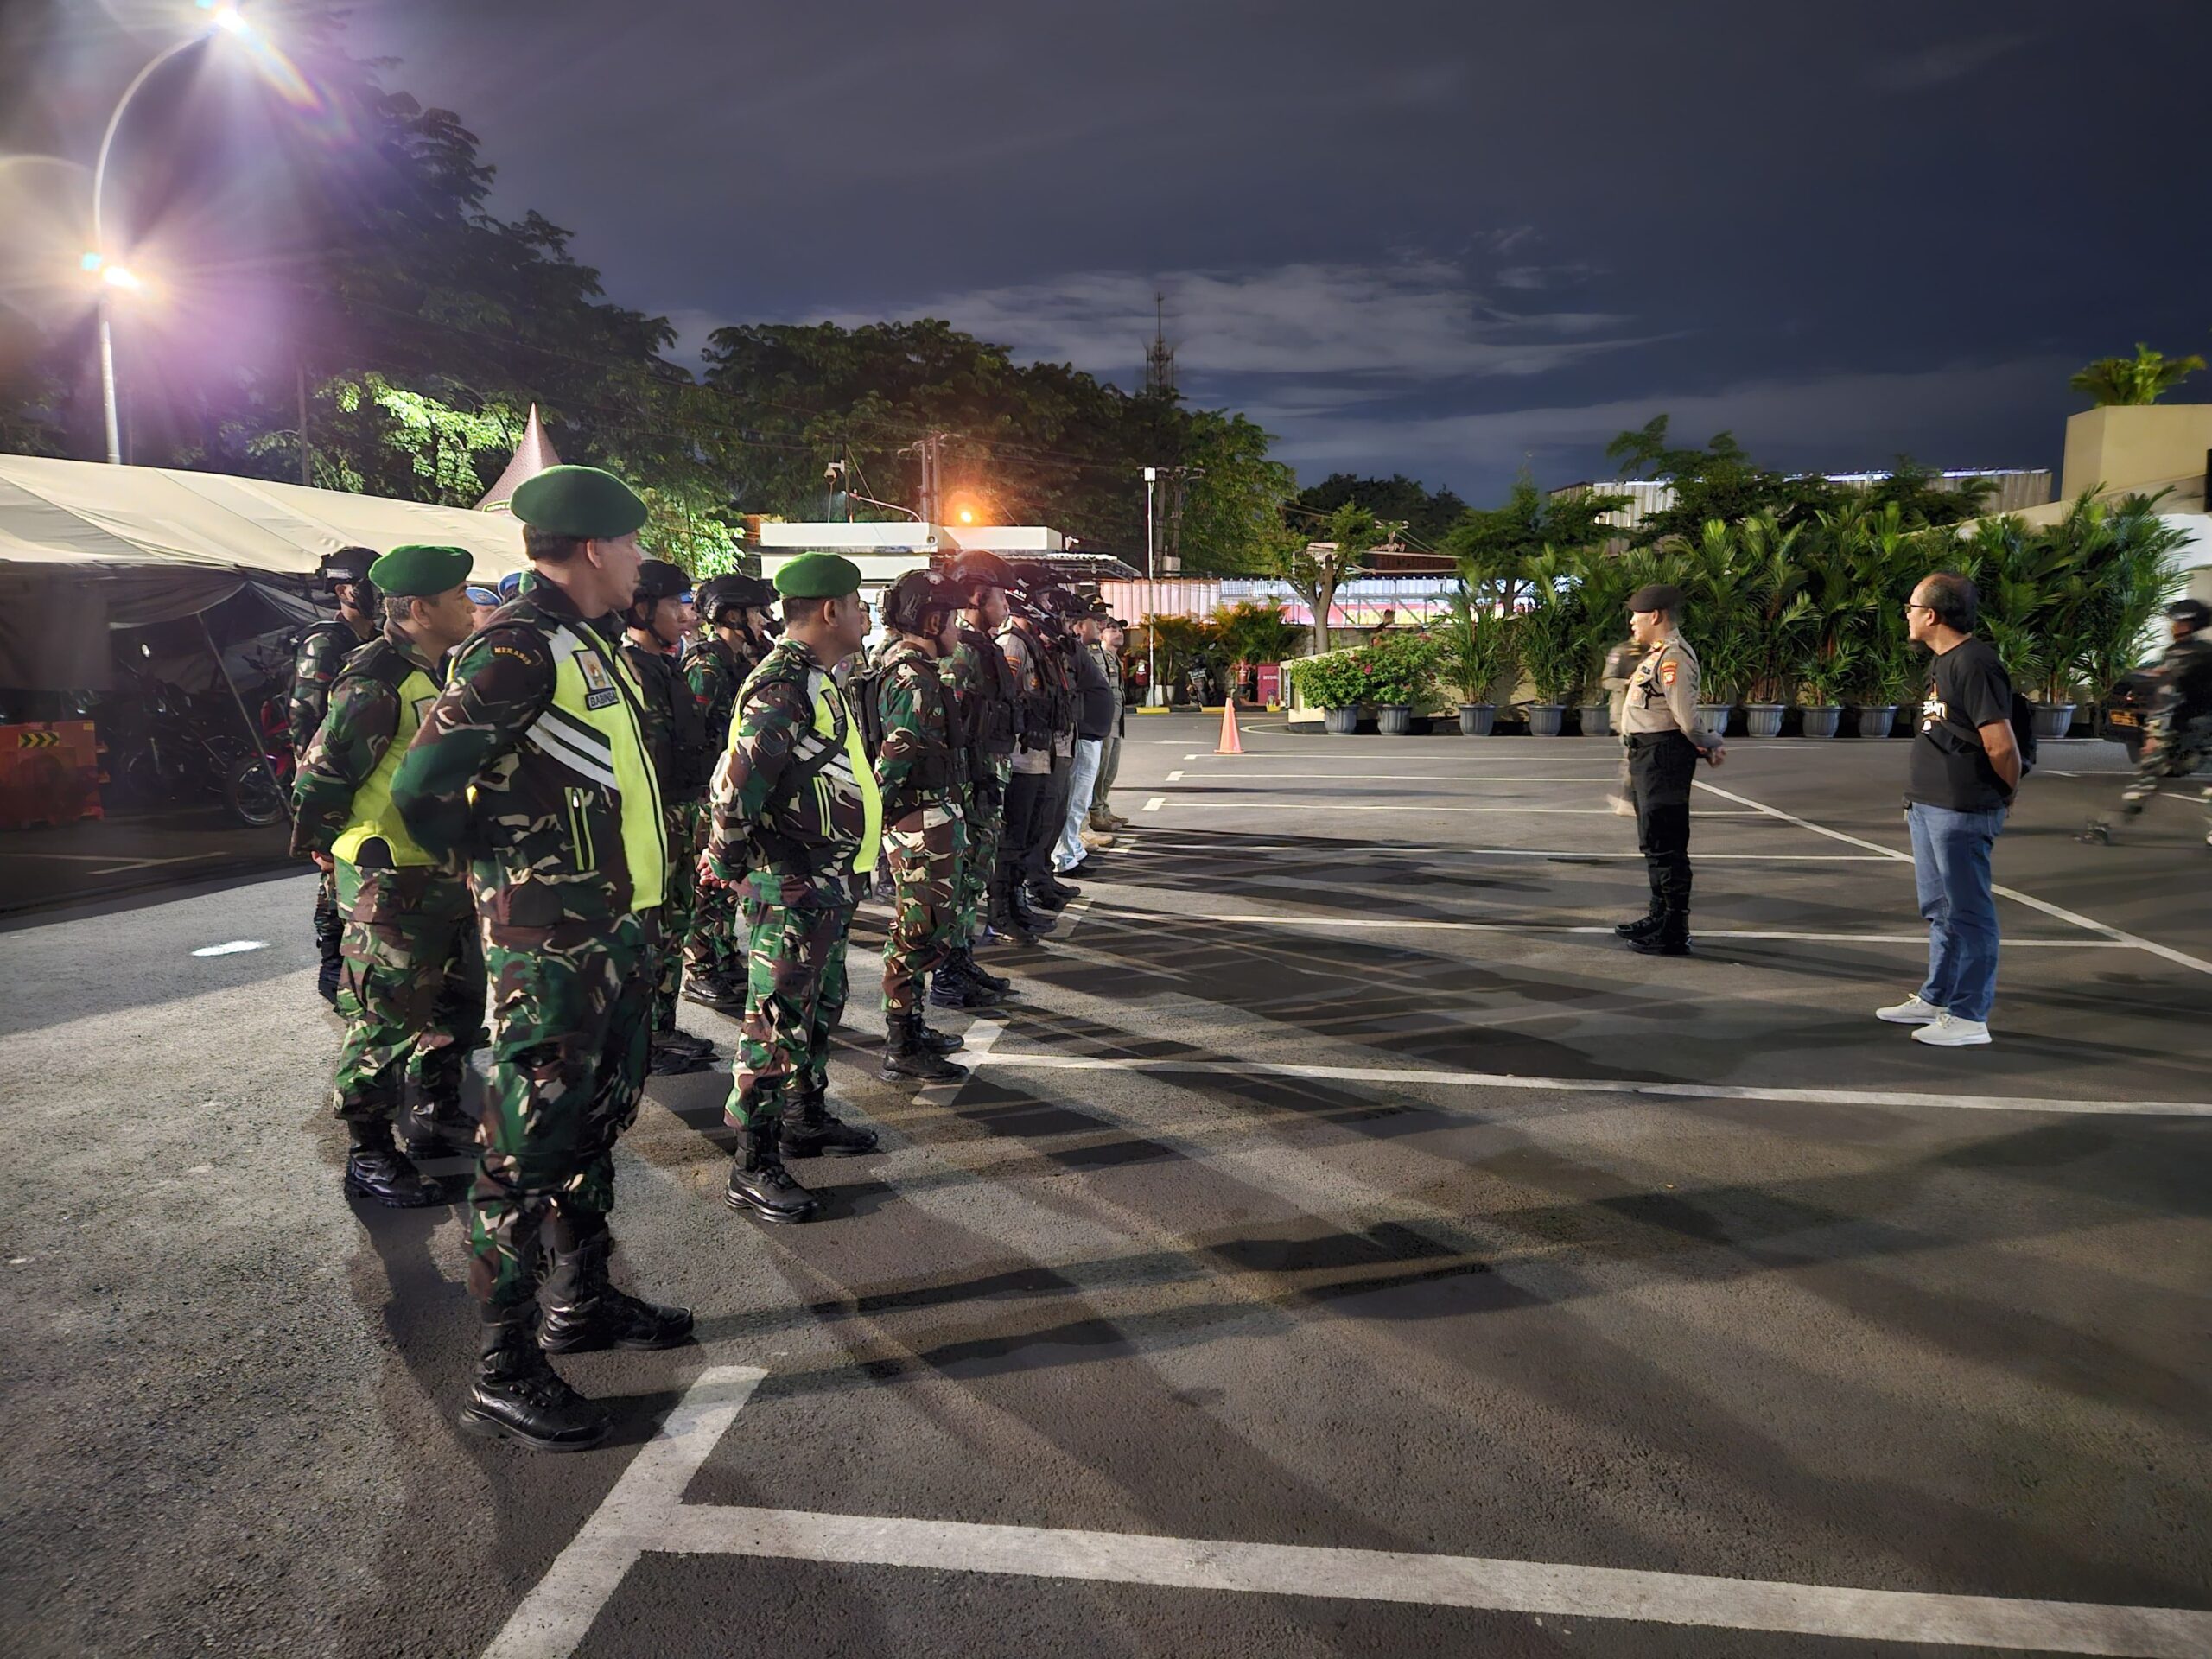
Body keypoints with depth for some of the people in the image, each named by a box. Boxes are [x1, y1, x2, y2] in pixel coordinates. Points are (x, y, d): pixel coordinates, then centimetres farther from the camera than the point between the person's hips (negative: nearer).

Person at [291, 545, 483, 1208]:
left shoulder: (446, 671, 10)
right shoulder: (376, 681, -19)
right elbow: (323, 774, -16)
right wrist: (321, 848, -3)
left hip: (447, 874, 9)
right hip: (391, 884, -9)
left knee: (459, 1001, 18)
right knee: (387, 1018, -1)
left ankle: (436, 1114, 34)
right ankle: (368, 1153, 12)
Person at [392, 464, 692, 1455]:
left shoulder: (588, 643, 13)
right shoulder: (520, 646, -17)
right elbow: (423, 784, -22)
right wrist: (493, 861, -6)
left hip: (615, 927, 10)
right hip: (549, 941, -10)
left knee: (594, 1121, 20)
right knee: (529, 1146, -1)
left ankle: (583, 1301, 36)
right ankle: (503, 1373, 11)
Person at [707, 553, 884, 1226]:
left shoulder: (816, 681, 13)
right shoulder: (784, 687, -21)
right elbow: (735, 785, -26)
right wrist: (729, 860, -13)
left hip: (825, 885, 10)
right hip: (791, 891, -10)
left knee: (821, 1006, 21)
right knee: (778, 1020, -3)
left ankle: (808, 1118, 38)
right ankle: (755, 1168, 5)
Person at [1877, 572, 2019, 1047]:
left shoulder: (1975, 664, -18)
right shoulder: (1942, 662, 14)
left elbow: (2002, 747, -21)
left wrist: (2006, 795, -5)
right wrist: (1917, 797, 16)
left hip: (1961, 813, -10)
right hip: (1929, 807, 10)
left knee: (1968, 913, -1)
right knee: (1940, 910, 19)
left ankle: (1969, 1017, 6)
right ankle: (1936, 998, 31)